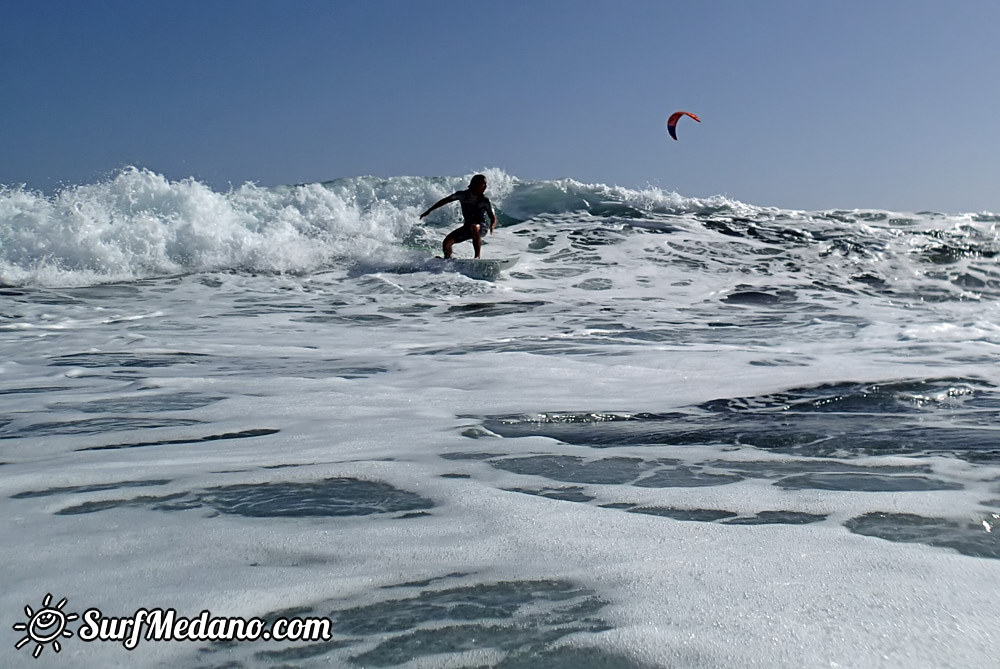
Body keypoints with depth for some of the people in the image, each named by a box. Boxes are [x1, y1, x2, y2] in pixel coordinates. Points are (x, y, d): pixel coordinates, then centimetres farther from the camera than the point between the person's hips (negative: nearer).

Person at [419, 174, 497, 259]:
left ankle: (477, 256, -34)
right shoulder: (463, 195, -4)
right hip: (467, 226, 4)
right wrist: (428, 211, 7)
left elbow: (493, 218, -11)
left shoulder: (485, 201, -11)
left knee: (473, 227, -40)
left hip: (480, 227, -4)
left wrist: (492, 226, -35)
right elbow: (444, 201, 6)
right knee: (447, 243, -10)